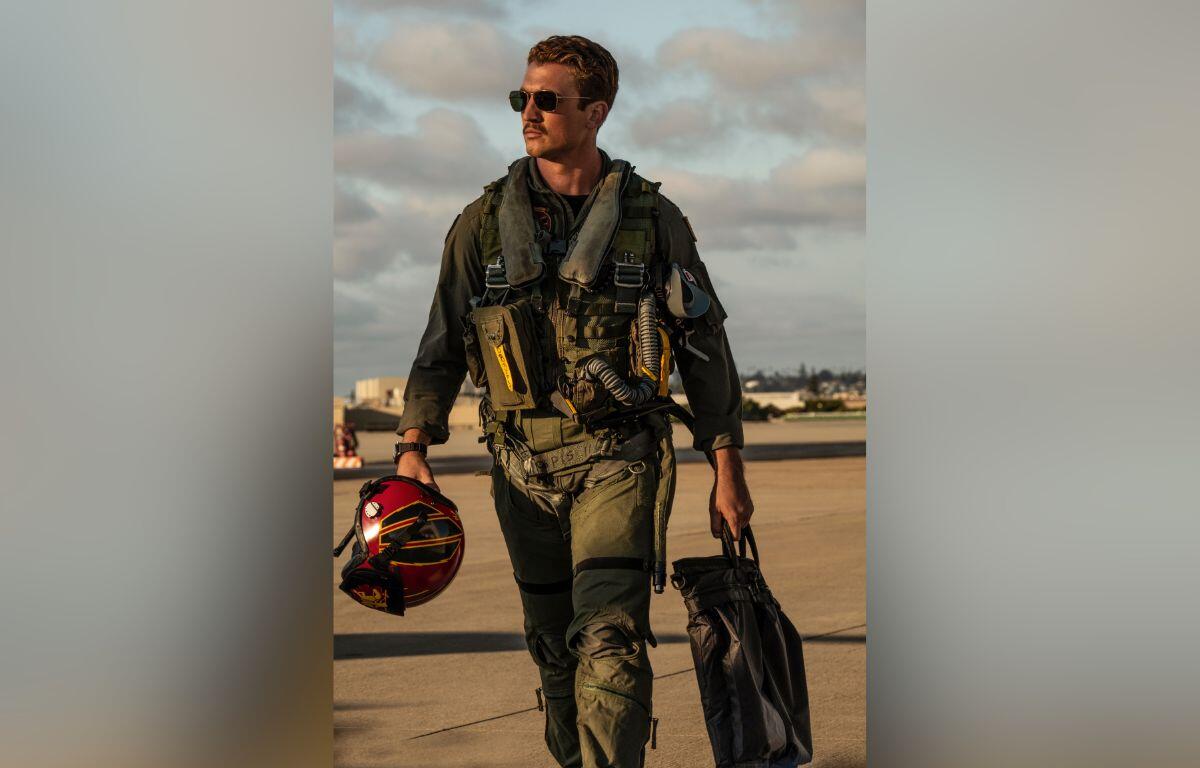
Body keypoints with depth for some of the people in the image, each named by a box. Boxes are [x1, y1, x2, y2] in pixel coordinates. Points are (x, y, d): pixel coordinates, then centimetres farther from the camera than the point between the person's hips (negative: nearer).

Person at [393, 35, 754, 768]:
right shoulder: (484, 222, 6)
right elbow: (442, 345, 9)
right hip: (524, 460, 3)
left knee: (610, 640, -15)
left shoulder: (653, 218, 2)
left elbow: (706, 346, 6)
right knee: (553, 645, 11)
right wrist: (413, 448, -2)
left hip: (618, 457, -3)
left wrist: (728, 468, 2)